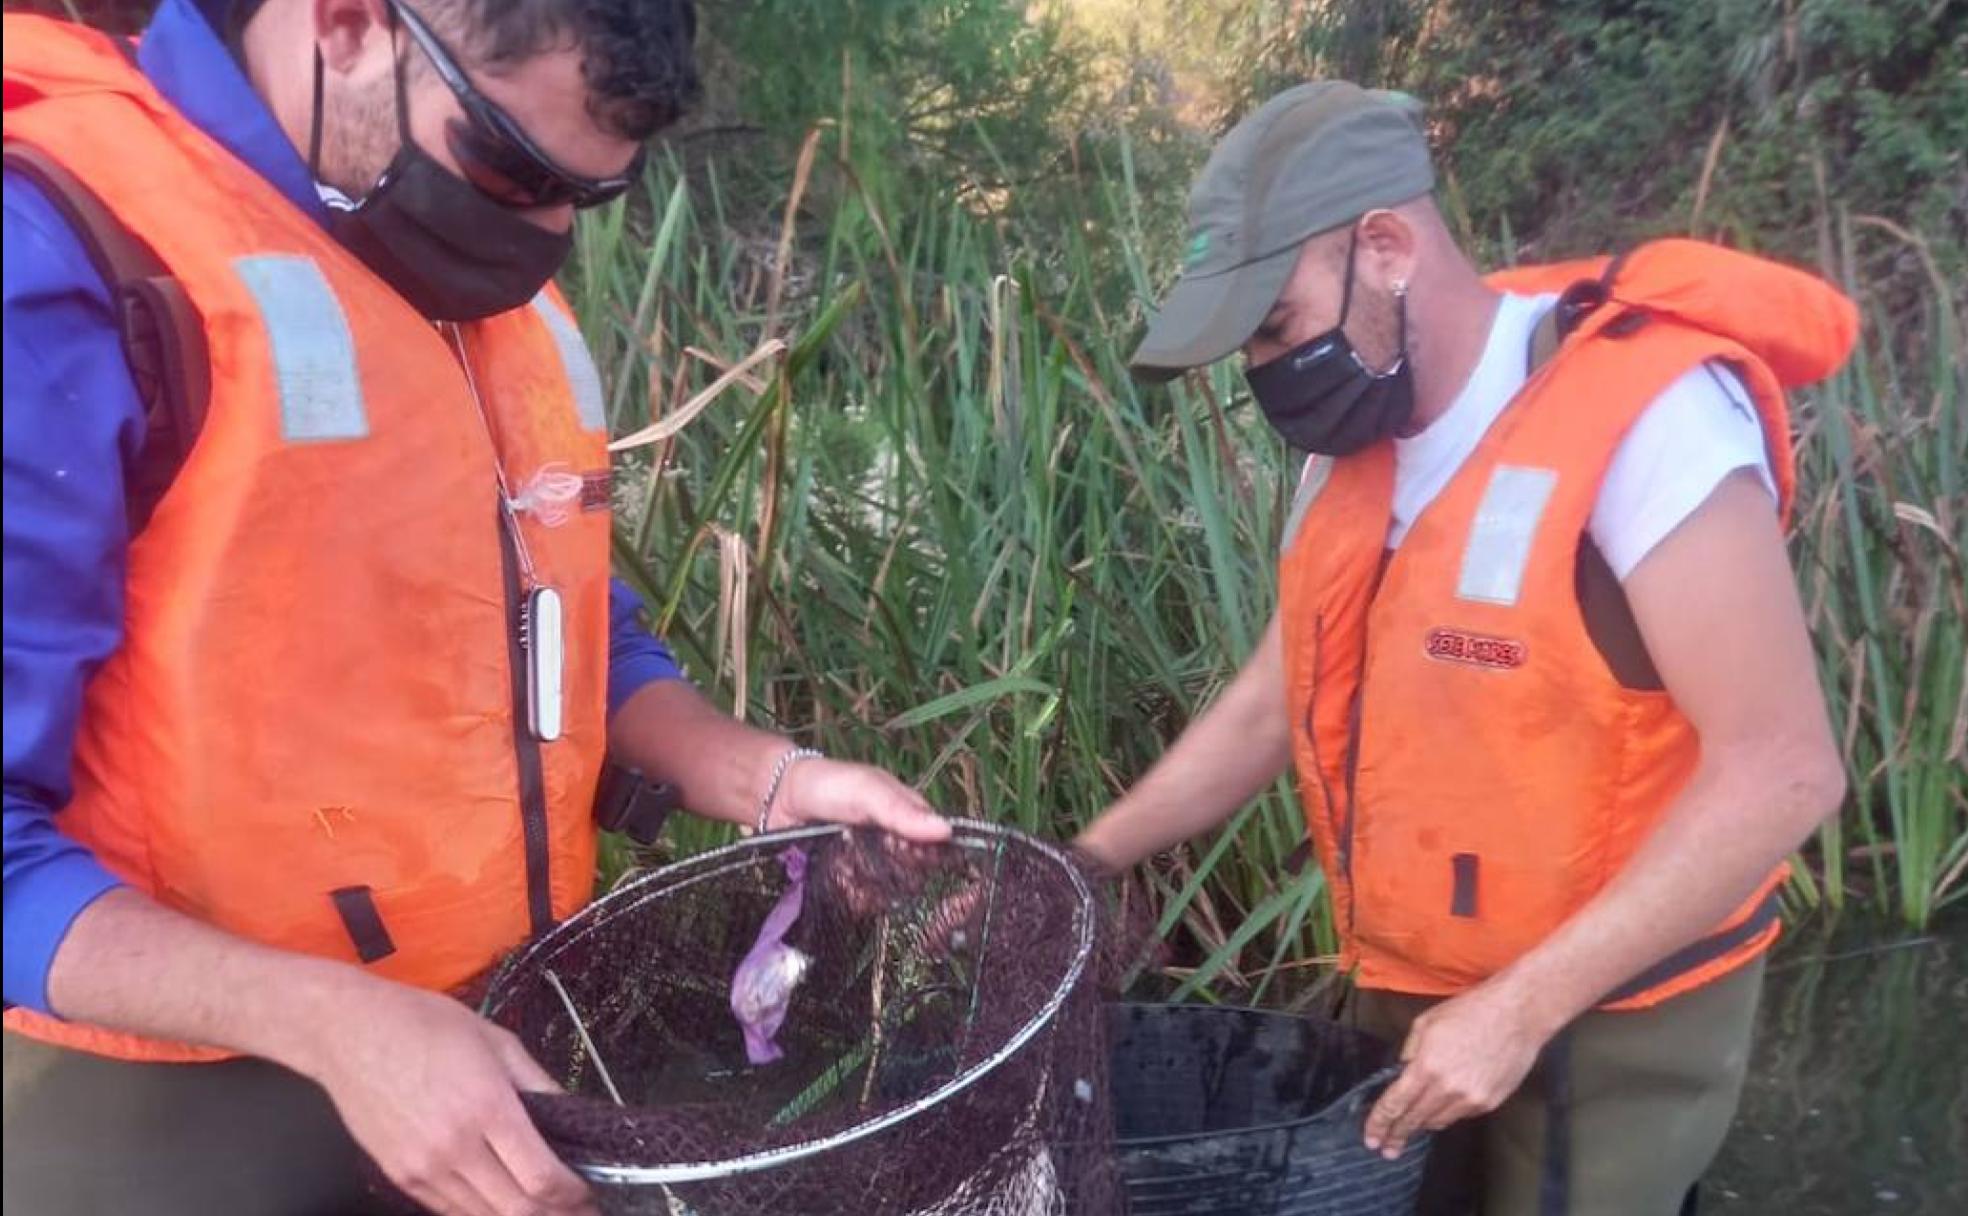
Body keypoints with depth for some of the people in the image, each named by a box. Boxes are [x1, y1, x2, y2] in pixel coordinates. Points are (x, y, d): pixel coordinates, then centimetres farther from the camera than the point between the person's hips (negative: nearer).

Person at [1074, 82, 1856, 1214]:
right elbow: (1276, 698, 7)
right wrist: (1076, 868, 2)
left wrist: (1523, 1006, -24)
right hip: (1408, 983, 7)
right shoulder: (1362, 445, 1)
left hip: (1610, 1009, -7)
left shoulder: (1643, 416, -23)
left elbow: (1783, 770, -24)